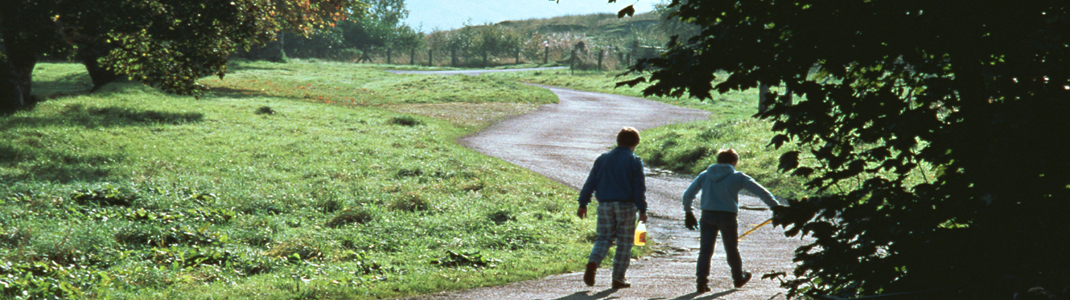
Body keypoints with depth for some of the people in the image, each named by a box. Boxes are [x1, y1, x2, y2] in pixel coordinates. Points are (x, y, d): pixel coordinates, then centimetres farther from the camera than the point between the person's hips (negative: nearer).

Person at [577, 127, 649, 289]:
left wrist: (583, 204, 11)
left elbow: (590, 183, 7)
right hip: (626, 205, -3)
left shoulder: (602, 159, 8)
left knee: (604, 238, 11)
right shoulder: (634, 162, -2)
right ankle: (618, 278, 5)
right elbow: (639, 188, -6)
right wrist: (642, 210, -3)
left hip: (605, 205, 3)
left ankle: (592, 263, -17)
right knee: (624, 242, 6)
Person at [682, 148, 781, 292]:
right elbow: (760, 191, 2)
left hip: (708, 216, 2)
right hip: (728, 216, -1)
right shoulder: (738, 177, 2)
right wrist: (775, 205, 9)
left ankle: (702, 280, -11)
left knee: (705, 249, 1)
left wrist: (688, 213, 19)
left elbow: (687, 195, 10)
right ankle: (738, 278, 31)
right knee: (732, 249, 14)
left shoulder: (704, 175, 10)